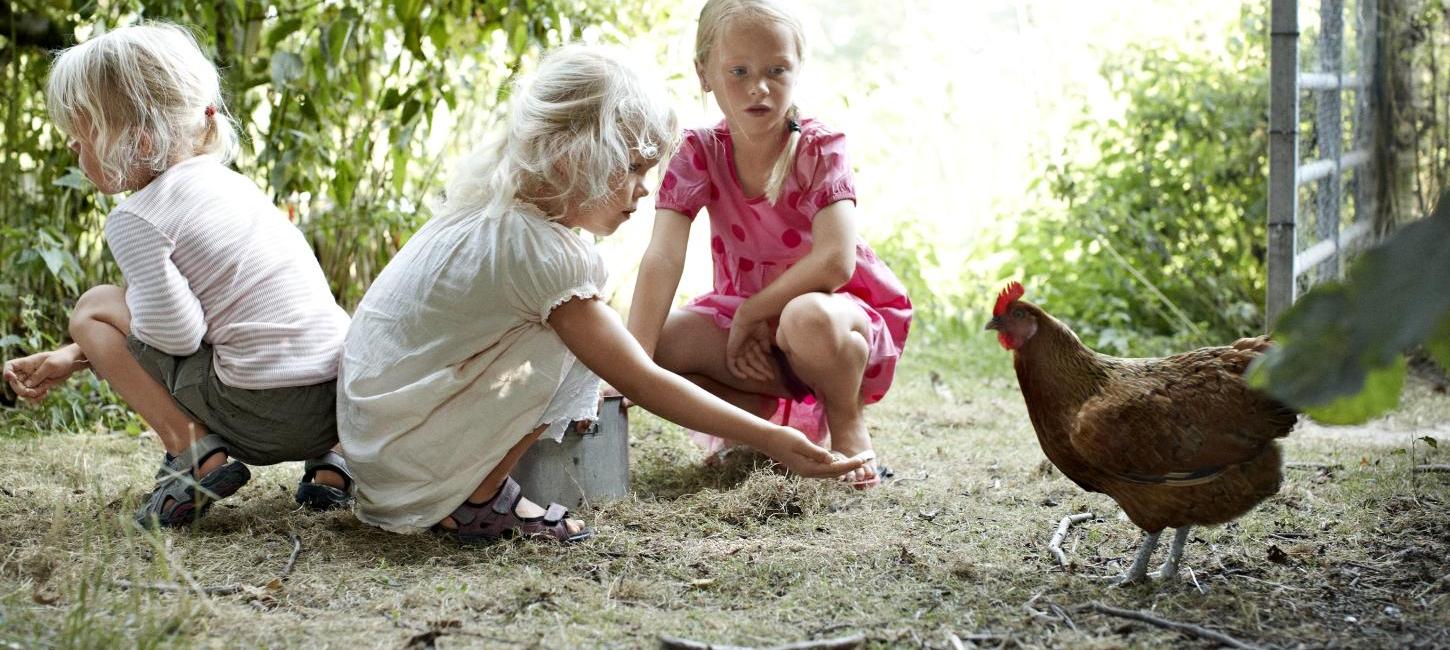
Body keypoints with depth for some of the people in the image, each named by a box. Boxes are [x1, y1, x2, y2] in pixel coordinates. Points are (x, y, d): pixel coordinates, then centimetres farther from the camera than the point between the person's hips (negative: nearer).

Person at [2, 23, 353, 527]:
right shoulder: (220, 179, 18)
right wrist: (72, 358, 24)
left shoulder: (135, 219, -8)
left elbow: (175, 332, -17)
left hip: (265, 416, -7)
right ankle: (327, 460, 18)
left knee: (94, 308, 9)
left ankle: (193, 450, -3)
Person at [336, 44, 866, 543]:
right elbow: (641, 383, -23)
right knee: (573, 342, -17)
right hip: (398, 451, -9)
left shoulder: (493, 203, 4)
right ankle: (479, 499, -6)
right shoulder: (538, 249, -23)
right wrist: (770, 440, -22)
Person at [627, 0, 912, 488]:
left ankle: (847, 426, -8)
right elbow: (663, 257, -23)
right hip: (746, 318, 4)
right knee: (666, 343, -24)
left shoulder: (819, 150, -18)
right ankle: (783, 421, -2)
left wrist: (750, 314, -23)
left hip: (845, 313, -4)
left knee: (807, 318, -40)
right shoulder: (700, 153, -10)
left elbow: (835, 261, -31)